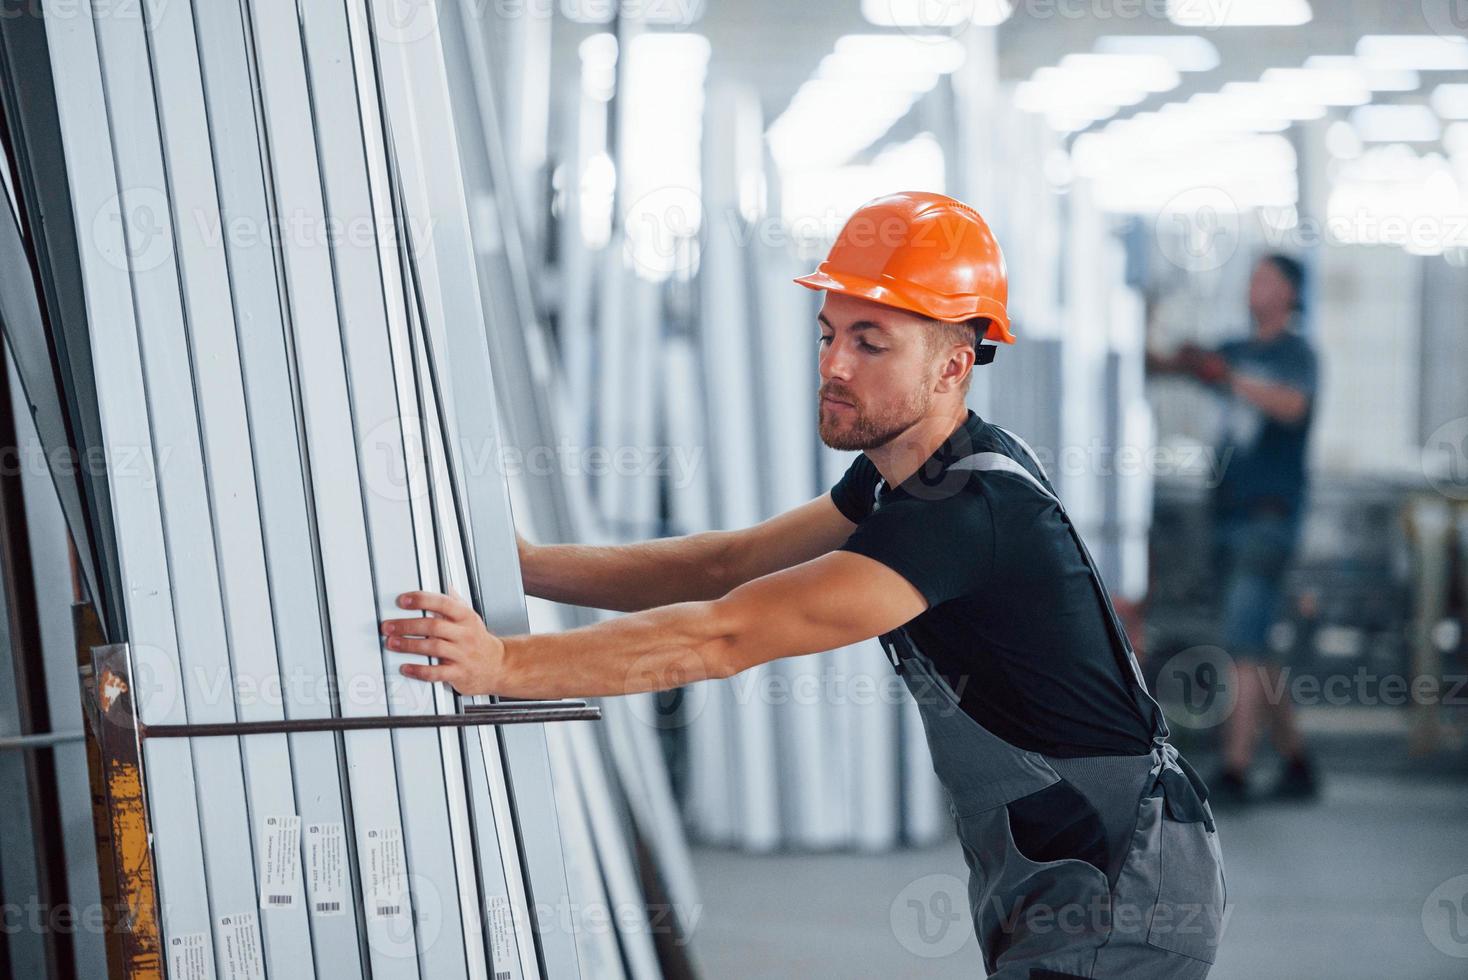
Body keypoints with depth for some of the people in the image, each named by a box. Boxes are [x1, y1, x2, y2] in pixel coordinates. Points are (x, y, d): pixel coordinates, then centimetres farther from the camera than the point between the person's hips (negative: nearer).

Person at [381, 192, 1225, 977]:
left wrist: (504, 664, -32)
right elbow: (726, 566, 8)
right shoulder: (906, 475, 7)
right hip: (1041, 887, 10)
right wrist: (522, 565, 0)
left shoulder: (970, 513, -25)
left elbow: (726, 637, -30)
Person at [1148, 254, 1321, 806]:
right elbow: (1163, 364, 11)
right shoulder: (1236, 352, 18)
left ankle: (1234, 774, -18)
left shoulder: (1297, 355, -4)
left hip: (1270, 517, -8)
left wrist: (1227, 377, -38)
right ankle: (1297, 766, 20)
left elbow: (1292, 406, -25)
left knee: (1244, 644, -15)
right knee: (1256, 650, 10)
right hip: (1230, 518, 8)